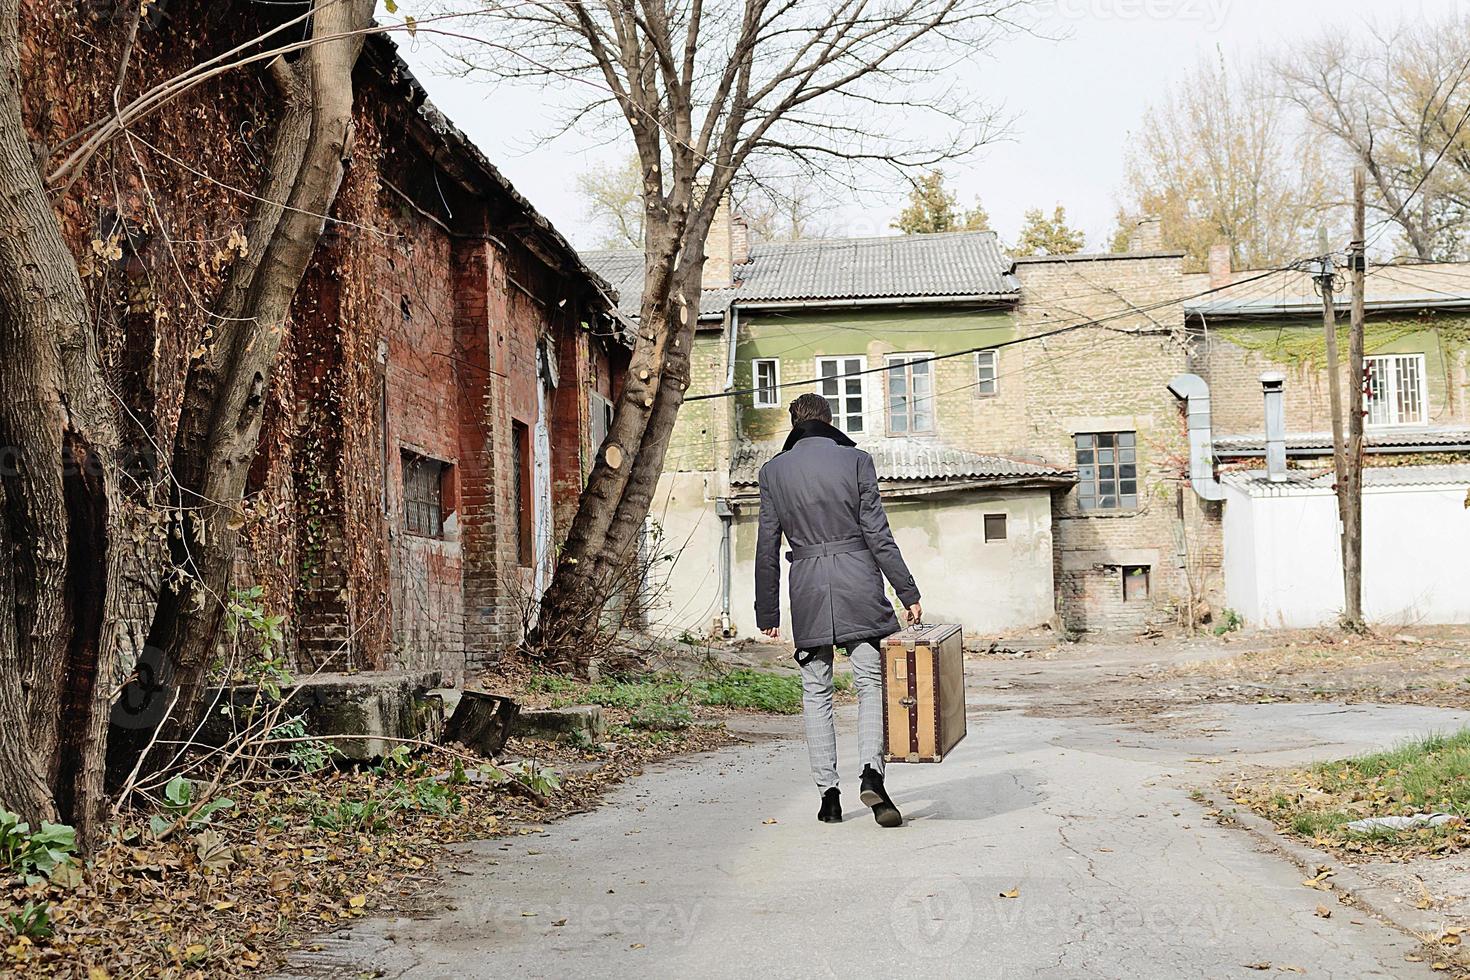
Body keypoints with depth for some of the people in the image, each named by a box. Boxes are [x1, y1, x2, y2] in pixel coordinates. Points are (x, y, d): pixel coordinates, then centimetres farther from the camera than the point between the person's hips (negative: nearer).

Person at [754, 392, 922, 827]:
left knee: (816, 693, 8)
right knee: (871, 682, 2)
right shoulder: (856, 460, 1)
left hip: (807, 589, 2)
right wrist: (907, 592, 1)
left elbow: (767, 549, 7)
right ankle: (872, 772, -19)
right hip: (858, 584, -1)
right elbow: (878, 533, -3)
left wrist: (767, 613, 13)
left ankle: (828, 793, 5)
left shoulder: (773, 471, 7)